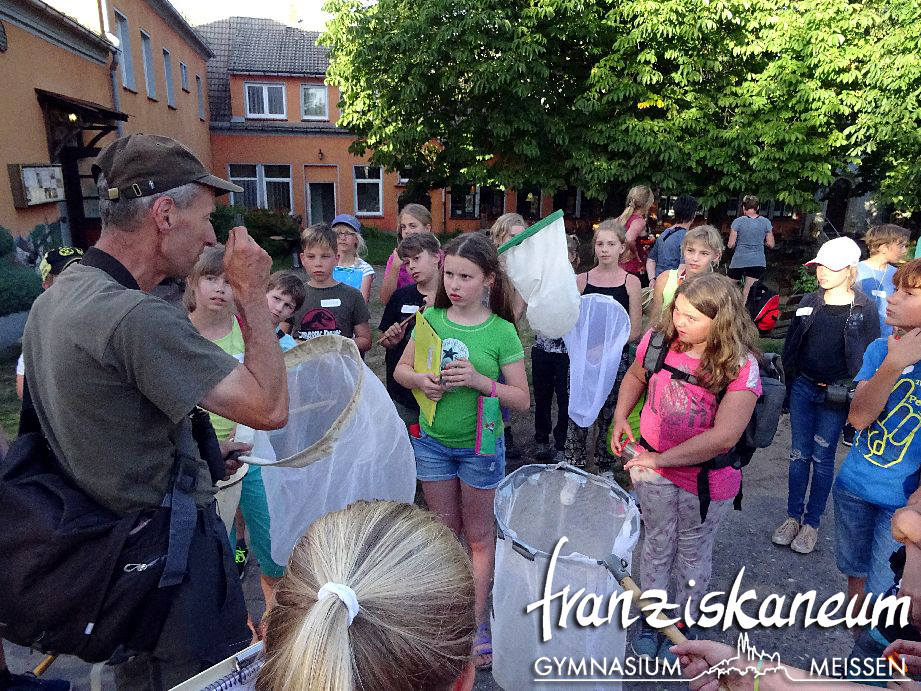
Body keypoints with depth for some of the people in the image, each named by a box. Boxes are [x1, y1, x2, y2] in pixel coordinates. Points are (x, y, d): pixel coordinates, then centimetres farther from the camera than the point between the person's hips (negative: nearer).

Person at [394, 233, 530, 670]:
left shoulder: (501, 331, -14)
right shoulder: (431, 318, -5)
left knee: (478, 536, 13)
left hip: (479, 445, -3)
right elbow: (401, 369, 4)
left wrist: (480, 380, -27)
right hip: (432, 441, 3)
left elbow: (522, 399, -12)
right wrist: (421, 380, -17)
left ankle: (476, 623, 30)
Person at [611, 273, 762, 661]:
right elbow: (635, 376, 10)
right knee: (658, 545, 19)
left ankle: (683, 624, 43)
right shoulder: (659, 339, -12)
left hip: (707, 479, -2)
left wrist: (661, 458, -24)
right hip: (652, 466, 2)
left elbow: (723, 437, -27)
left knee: (693, 554, 19)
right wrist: (621, 417, -3)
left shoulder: (740, 366, -21)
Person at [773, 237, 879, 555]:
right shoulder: (809, 302, 3)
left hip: (836, 396, -3)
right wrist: (787, 385, 5)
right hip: (803, 388, 3)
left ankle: (812, 522, 21)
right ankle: (793, 516, 22)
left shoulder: (864, 309, -7)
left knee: (822, 458, 6)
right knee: (799, 454, 9)